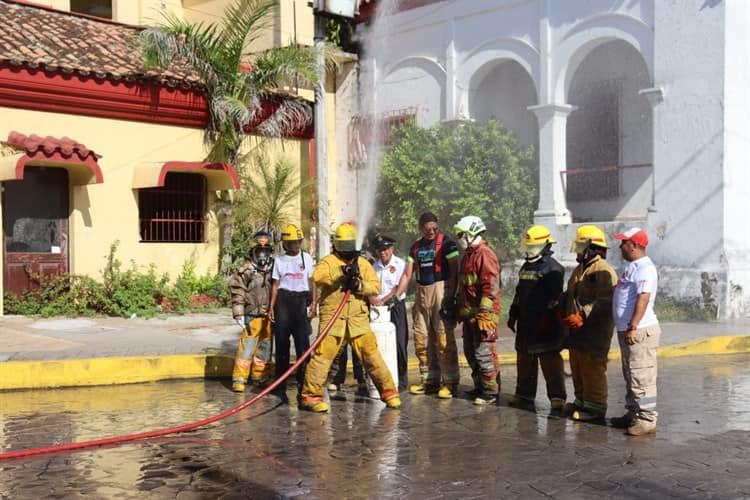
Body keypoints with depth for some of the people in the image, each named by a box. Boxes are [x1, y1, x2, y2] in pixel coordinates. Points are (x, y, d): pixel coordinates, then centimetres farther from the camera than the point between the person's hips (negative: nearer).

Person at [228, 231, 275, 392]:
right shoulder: (246, 270, -4)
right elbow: (237, 293, -3)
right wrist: (239, 314, -6)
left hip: (270, 317, 4)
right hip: (253, 316, -4)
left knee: (265, 349, 13)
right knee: (247, 347, -8)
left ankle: (260, 377, 25)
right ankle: (239, 379, 0)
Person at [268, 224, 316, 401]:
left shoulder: (306, 258, 9)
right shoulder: (279, 260, 8)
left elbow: (312, 282, 10)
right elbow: (275, 285, 8)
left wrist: (313, 303, 1)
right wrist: (271, 307, 2)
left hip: (301, 301, 0)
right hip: (283, 301, 0)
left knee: (303, 342, -7)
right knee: (282, 343, 2)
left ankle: (303, 383, -2)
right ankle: (280, 385, 10)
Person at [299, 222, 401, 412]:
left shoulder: (363, 263, 13)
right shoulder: (329, 261, 1)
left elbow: (375, 286, 5)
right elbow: (317, 277, -19)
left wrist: (359, 286, -14)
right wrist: (341, 273, -28)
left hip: (358, 320, 3)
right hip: (333, 318, -3)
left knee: (371, 354, 4)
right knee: (323, 355, -7)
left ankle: (389, 391, 14)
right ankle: (310, 395, 4)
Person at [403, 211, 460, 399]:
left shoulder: (446, 243, -5)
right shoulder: (416, 247, 15)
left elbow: (454, 270, -9)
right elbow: (408, 274, 14)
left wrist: (450, 296, -16)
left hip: (440, 290, -7)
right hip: (421, 292, 7)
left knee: (444, 339, -10)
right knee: (421, 339, 8)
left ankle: (450, 382, -6)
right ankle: (429, 380, 17)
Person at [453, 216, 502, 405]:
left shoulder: (485, 254, -12)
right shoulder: (467, 256, 19)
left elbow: (491, 285, -19)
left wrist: (483, 312, -23)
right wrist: (460, 310, 25)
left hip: (483, 314, -10)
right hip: (469, 314, 10)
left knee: (483, 352, -8)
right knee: (470, 352, 14)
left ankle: (491, 391, 1)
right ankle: (479, 387, 24)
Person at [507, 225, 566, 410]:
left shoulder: (553, 268, -9)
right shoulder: (526, 267, 17)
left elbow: (554, 297, -15)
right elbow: (519, 293, 24)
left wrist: (546, 320, -20)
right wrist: (513, 315, 21)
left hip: (545, 324, -8)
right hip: (525, 322, 8)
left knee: (550, 360, -6)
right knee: (524, 360, 12)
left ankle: (557, 396, -2)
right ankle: (524, 393, 21)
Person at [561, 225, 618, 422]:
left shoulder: (603, 271, -14)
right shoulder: (579, 269, 19)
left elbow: (605, 303, -23)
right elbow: (570, 295, 29)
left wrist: (583, 316, -27)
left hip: (594, 331, -10)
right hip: (577, 331, 10)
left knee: (593, 369, -6)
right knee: (577, 369, 17)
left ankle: (595, 407, 2)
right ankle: (581, 402, 29)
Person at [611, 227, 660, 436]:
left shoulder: (644, 268, -15)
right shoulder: (632, 267, 18)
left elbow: (643, 299, -25)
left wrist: (633, 327, -29)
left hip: (640, 331, -11)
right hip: (628, 330, 11)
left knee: (641, 377, -8)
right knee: (631, 377, 17)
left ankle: (646, 420, -4)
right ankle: (633, 414, 26)